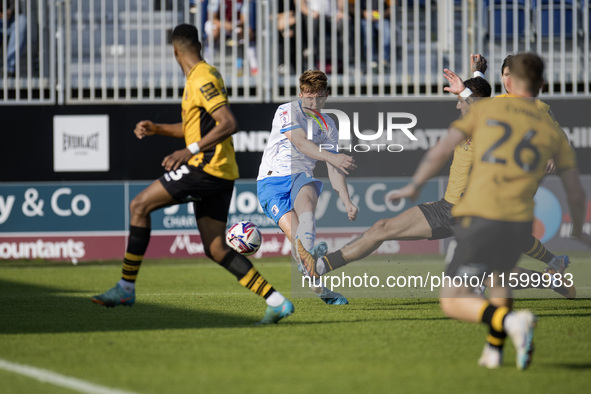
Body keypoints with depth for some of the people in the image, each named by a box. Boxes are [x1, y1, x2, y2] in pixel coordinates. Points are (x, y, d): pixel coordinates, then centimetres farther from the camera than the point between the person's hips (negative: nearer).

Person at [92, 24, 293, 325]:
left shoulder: (202, 79, -12)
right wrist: (157, 129, 20)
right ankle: (277, 302, 1)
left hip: (206, 166, -10)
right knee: (215, 249, 6)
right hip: (217, 174, 10)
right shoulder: (198, 79, 19)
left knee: (140, 206, -6)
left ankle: (126, 288, -5)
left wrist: (191, 151, -27)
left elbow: (228, 123, -22)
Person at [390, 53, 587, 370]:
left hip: (479, 217, -4)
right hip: (519, 222, 4)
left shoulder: (485, 109, 8)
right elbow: (576, 193, 17)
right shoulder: (552, 129, 13)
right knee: (499, 275, 35)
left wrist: (414, 186, 19)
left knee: (452, 302, -1)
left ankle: (511, 321, -26)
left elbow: (441, 151, 3)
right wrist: (578, 231, 36)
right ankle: (494, 352, 30)